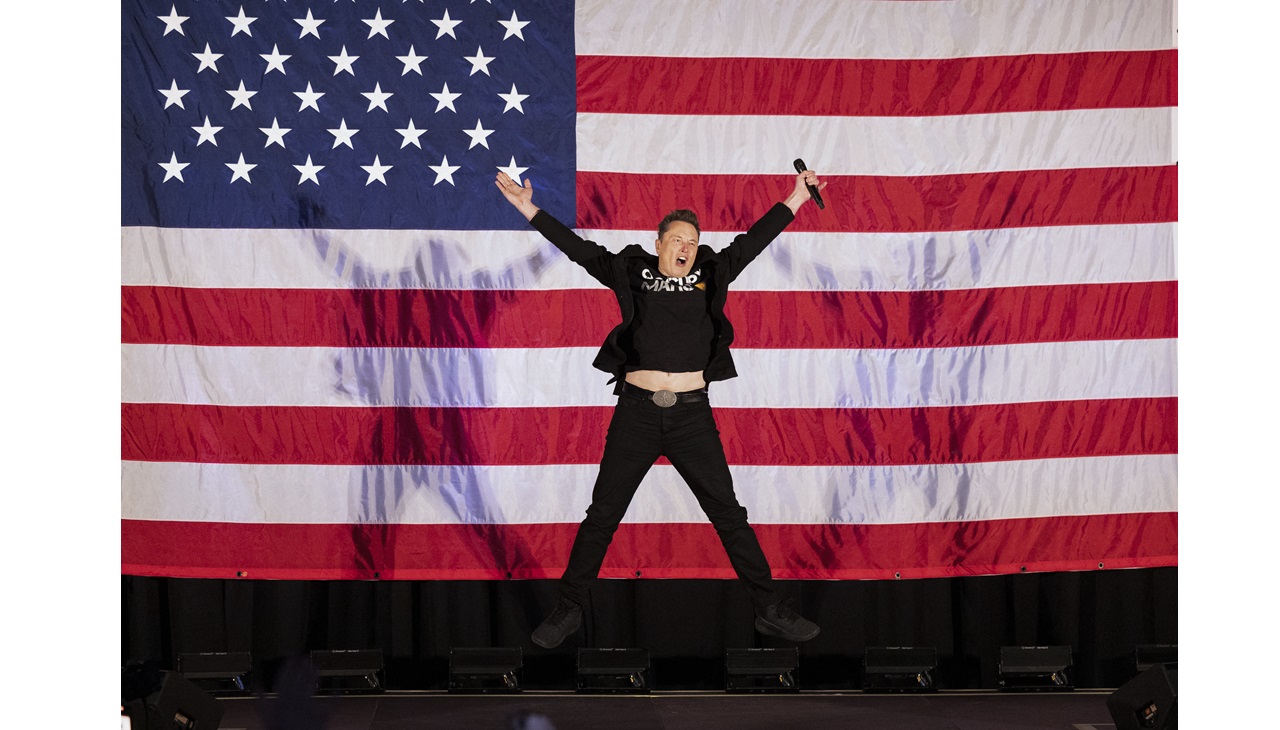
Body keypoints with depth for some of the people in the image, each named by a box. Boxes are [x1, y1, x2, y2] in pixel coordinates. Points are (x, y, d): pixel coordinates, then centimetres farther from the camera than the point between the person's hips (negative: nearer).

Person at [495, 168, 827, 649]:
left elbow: (753, 240, 15)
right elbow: (579, 248, 7)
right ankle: (568, 609, 16)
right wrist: (530, 210, 6)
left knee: (729, 515, 4)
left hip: (692, 415, 1)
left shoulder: (710, 276, 9)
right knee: (602, 515, 4)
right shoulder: (633, 272, 5)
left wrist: (796, 199, 18)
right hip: (637, 412, -1)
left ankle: (770, 611, 11)